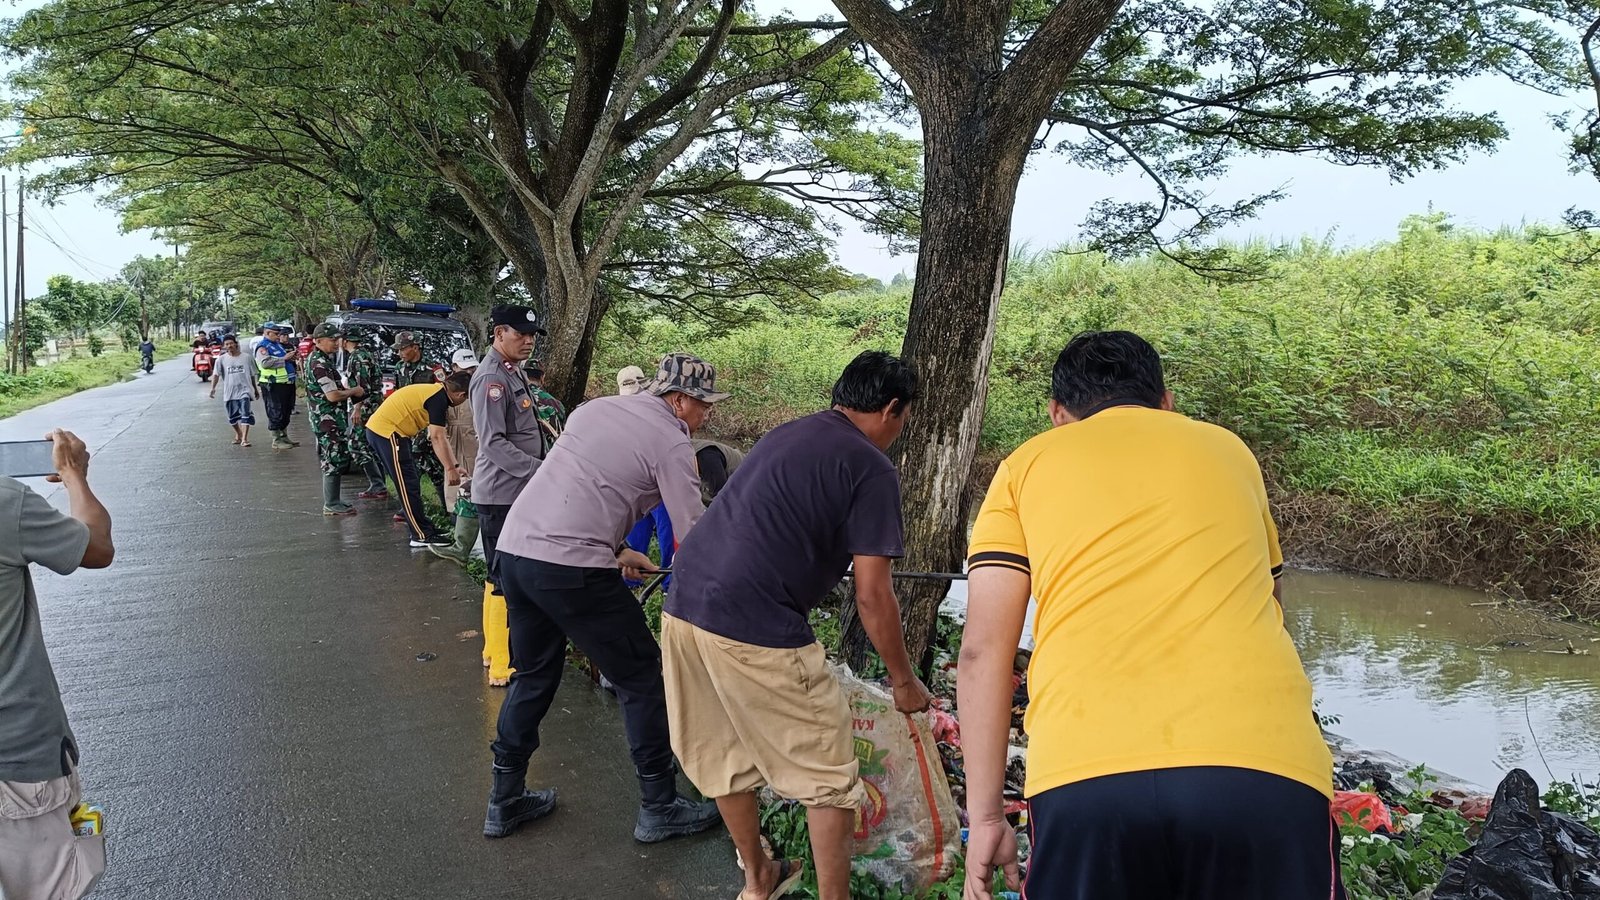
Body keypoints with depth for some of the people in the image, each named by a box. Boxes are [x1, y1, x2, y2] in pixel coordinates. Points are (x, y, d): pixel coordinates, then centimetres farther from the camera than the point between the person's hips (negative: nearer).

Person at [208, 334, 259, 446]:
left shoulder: (246, 358, 4)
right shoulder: (221, 359, 2)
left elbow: (252, 375, 12)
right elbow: (216, 375, -4)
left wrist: (256, 389, 18)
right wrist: (213, 388, -17)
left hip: (244, 390, -2)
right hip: (229, 392, 2)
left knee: (246, 414, -15)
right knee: (233, 416, 13)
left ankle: (244, 439, -18)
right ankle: (238, 434, 36)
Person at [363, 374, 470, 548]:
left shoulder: (435, 391, 15)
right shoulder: (439, 398, -15)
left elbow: (440, 437, 17)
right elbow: (437, 437, -18)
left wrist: (454, 465, 17)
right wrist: (450, 469, -14)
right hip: (387, 431, -10)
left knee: (408, 483, 16)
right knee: (408, 486, -4)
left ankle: (422, 527, 24)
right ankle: (422, 536, 1)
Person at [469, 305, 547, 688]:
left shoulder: (516, 372, 14)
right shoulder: (491, 379, -17)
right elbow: (493, 443, -23)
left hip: (520, 491, 10)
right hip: (501, 494, -10)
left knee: (504, 575, 18)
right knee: (505, 578, -5)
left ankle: (495, 649, 30)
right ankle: (502, 666, 3)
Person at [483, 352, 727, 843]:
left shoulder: (595, 408, 18)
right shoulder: (670, 442, -4)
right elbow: (695, 535, -5)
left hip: (513, 548, 8)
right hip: (570, 568, -8)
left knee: (533, 675, 23)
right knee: (641, 677, 7)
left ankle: (505, 801, 32)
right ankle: (658, 807, 15)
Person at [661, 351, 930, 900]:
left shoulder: (786, 435, 20)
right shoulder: (871, 469, -3)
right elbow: (872, 595, -6)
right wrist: (903, 680, 7)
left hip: (684, 607, 9)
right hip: (754, 631, -8)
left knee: (724, 758, 23)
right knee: (829, 776, 10)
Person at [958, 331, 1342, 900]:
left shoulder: (1028, 465, 17)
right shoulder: (1229, 451, 24)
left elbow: (982, 651, 8)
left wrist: (985, 817, 12)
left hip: (1087, 773, -1)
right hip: (1265, 767, 2)